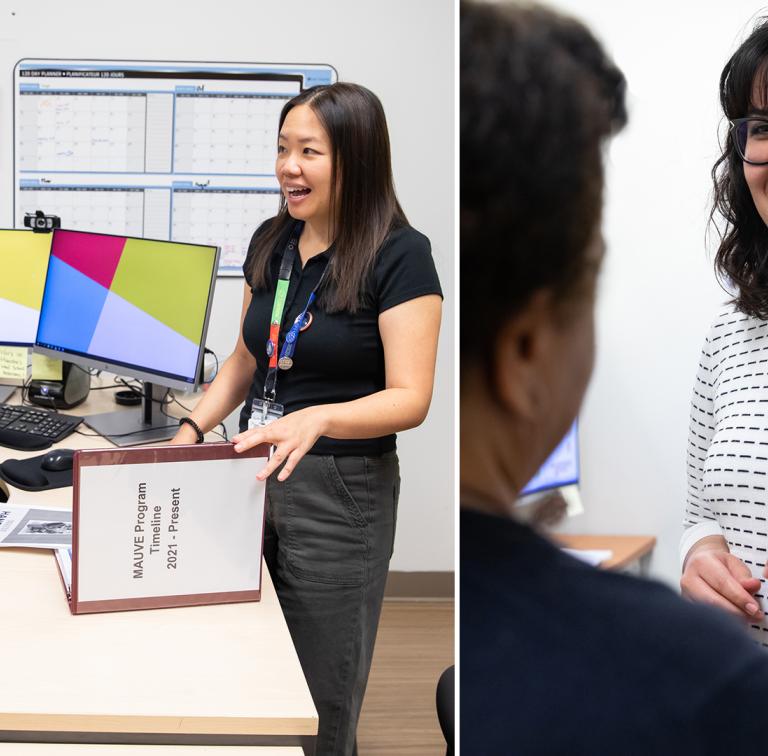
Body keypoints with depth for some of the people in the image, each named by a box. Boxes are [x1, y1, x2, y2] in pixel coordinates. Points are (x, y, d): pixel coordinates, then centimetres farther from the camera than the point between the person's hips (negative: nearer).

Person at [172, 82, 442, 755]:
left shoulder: (400, 256, -13)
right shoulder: (272, 242, 7)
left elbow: (410, 398, -18)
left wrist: (316, 419, -34)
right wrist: (192, 431, 2)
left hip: (340, 494, -6)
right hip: (255, 475, 6)